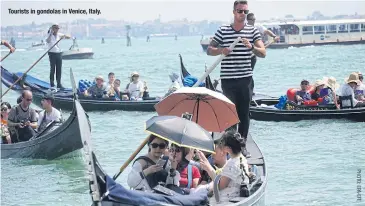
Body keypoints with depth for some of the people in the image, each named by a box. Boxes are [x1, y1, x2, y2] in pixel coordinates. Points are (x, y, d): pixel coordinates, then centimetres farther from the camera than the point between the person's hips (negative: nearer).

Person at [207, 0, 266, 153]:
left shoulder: (253, 31, 6)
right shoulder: (223, 31, 3)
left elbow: (263, 53, -1)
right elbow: (209, 50, 9)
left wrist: (251, 47, -20)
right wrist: (221, 50, -11)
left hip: (246, 79, 2)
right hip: (228, 79, -2)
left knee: (244, 113, 6)